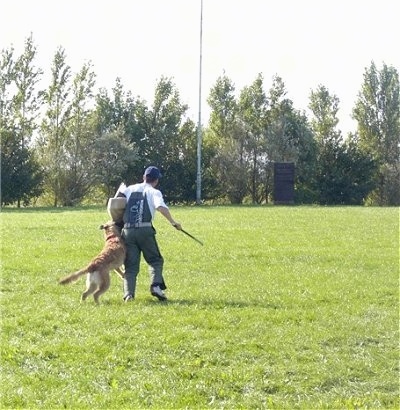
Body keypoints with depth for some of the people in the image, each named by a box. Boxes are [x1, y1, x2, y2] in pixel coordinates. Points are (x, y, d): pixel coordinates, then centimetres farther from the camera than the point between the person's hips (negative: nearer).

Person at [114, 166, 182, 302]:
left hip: (128, 230, 3)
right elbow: (161, 207, -13)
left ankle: (128, 294, -7)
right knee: (155, 260, 11)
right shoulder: (154, 192, 4)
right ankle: (156, 286, -11)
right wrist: (173, 222, -9)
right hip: (145, 230, -3)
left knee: (131, 265, 7)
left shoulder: (130, 189, 16)